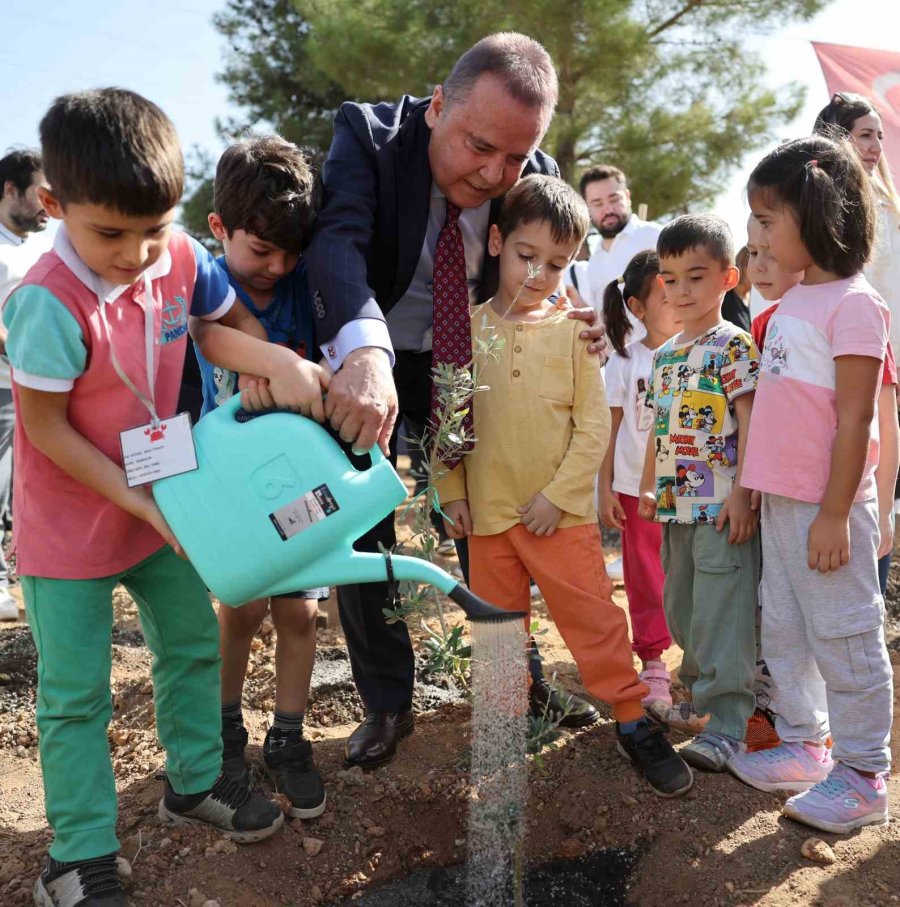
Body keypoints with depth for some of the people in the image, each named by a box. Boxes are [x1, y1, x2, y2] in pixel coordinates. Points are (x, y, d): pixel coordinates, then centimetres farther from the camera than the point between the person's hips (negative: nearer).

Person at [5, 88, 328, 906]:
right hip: (71, 526, -6)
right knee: (77, 694, 6)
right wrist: (141, 502, -19)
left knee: (193, 645, 18)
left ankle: (195, 782, 41)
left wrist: (277, 361, -20)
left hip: (162, 501, 6)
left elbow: (219, 328, 3)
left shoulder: (180, 258, -12)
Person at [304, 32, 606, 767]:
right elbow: (337, 240, -39)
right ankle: (387, 705, 17)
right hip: (363, 359, -2)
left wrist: (580, 322, -22)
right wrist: (363, 352, -58)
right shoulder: (369, 134, -22)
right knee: (359, 526, -3)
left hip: (469, 366, 2)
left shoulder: (537, 178, -12)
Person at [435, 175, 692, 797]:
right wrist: (451, 491, 0)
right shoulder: (468, 327, 1)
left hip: (561, 513, -2)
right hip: (487, 512, 2)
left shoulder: (572, 331, -4)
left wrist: (558, 494, -11)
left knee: (593, 616, 3)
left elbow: (594, 424, -5)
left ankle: (633, 721, 19)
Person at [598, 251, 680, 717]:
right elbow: (610, 430, 1)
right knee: (646, 582, 8)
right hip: (638, 488, 0)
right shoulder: (624, 361, -2)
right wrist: (606, 489, -1)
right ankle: (653, 667, 21)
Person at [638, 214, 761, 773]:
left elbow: (749, 423, -13)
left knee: (722, 615, -6)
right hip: (676, 506, 8)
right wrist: (649, 488, 20)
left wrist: (743, 492, -20)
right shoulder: (665, 355, 14)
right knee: (681, 610, 18)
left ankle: (727, 726, 0)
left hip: (722, 507, -8)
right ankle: (699, 689, 37)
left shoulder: (734, 346, -8)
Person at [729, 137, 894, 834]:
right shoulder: (793, 303, 11)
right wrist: (758, 487, 14)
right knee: (783, 630, 18)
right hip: (782, 498, 9)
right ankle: (804, 746, 33)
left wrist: (835, 513, -19)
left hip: (826, 506, -9)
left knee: (844, 637, 3)